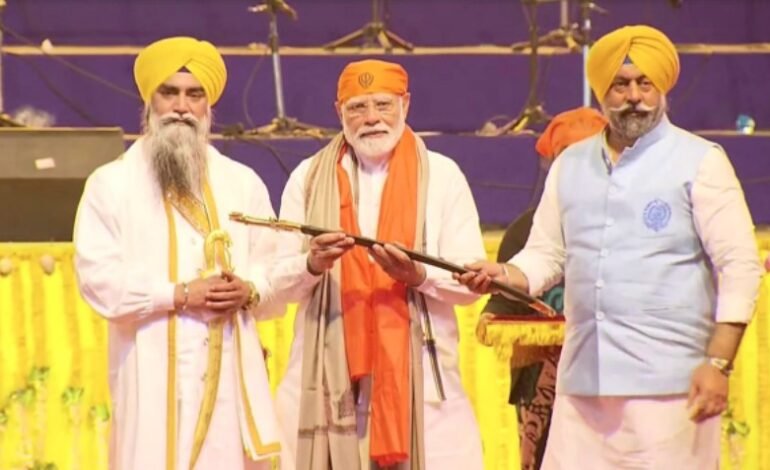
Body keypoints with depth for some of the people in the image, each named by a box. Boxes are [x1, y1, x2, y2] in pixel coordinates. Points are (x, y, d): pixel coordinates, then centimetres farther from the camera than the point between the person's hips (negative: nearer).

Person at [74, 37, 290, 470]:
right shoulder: (111, 183, 5)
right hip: (155, 369, -3)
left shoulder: (243, 183, 17)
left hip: (233, 367, 3)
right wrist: (179, 295, -13)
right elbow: (99, 277, -4)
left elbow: (276, 265, 14)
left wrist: (249, 290, -8)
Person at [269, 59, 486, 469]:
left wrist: (419, 276, -18)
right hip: (329, 371, 1)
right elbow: (279, 279, 5)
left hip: (419, 372, -1)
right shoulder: (309, 177, 9)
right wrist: (312, 265, -17)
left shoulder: (442, 175, 6)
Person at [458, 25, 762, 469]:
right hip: (583, 381, 5)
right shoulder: (571, 165, 15)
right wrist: (506, 275, -5)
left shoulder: (699, 161, 0)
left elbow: (740, 267, -4)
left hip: (669, 384, -5)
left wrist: (718, 364, -12)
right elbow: (546, 254, 18)